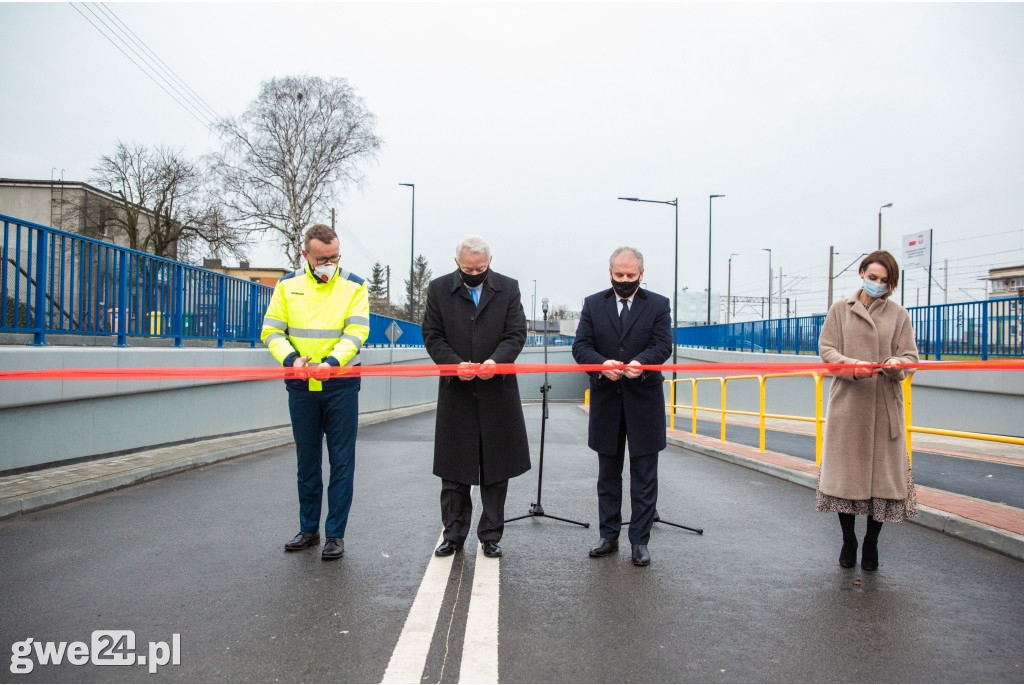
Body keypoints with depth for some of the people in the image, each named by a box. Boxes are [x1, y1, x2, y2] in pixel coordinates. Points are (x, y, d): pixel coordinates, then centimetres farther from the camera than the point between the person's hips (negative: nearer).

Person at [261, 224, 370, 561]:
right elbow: (272, 331, 0)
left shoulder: (354, 286, -1)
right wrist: (292, 359, -19)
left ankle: (335, 534, 12)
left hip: (341, 385, -2)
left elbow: (355, 333, -10)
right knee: (307, 460, 13)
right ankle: (309, 529, 26)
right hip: (301, 386, 2)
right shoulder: (287, 285, 4)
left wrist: (332, 362, -27)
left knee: (341, 461, 2)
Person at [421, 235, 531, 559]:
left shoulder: (508, 288, 3)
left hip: (497, 391, 0)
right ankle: (453, 535, 21)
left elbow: (516, 333, -2)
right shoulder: (439, 289, 3)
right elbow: (432, 337, 0)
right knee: (453, 470, 7)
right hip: (455, 392, 0)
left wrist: (496, 360, -21)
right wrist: (455, 364, -17)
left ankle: (491, 536, 21)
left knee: (496, 470, 7)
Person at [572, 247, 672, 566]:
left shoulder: (658, 305, 2)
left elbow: (663, 345, -9)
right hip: (606, 401, 2)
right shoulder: (593, 304, 6)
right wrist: (602, 364, -24)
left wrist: (641, 362, -30)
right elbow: (580, 345, -4)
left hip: (644, 400, -1)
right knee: (608, 475, 12)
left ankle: (640, 540, 14)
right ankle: (609, 536, 24)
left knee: (644, 477, 4)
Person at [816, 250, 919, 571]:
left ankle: (871, 543, 19)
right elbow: (827, 350, 1)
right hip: (847, 403, -1)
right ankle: (848, 540, 21)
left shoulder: (899, 314, 9)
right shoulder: (840, 310, 7)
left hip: (884, 405, 1)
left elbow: (910, 356, 6)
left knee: (884, 470, 2)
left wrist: (896, 364, -18)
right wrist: (852, 366, -18)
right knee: (845, 470, 4)